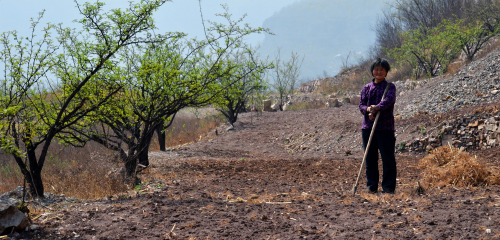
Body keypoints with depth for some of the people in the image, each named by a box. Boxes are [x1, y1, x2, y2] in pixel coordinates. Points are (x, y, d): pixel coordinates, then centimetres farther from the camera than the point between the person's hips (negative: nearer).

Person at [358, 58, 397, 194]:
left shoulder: (390, 87, 4)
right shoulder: (366, 88, 14)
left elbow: (389, 100, -15)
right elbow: (361, 105, 7)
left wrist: (377, 108, -31)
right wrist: (368, 109, -16)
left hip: (385, 127, -3)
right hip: (368, 127, 3)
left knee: (388, 158, -3)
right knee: (370, 158, 6)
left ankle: (388, 187, 3)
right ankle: (372, 186, 14)